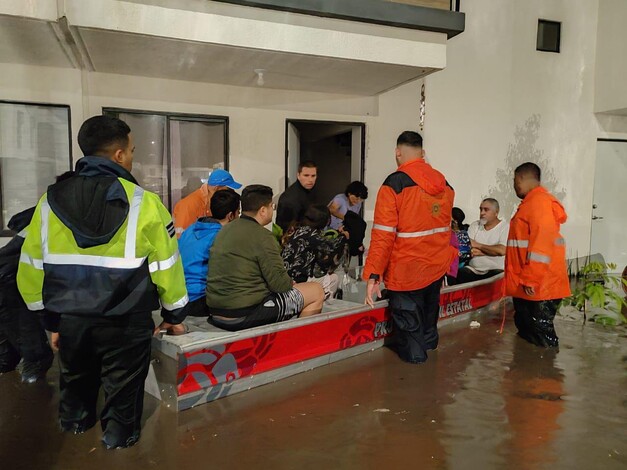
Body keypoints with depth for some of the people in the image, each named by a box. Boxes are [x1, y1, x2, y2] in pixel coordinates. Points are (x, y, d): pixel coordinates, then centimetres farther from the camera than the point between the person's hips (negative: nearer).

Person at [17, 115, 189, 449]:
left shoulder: (50, 201, -1)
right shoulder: (142, 202, -13)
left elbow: (32, 269, 3)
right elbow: (165, 266, -9)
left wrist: (51, 321, 13)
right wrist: (174, 315, 6)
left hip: (70, 319, 5)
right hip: (124, 321, -4)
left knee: (75, 382, 28)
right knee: (121, 395, 14)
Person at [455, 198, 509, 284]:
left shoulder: (505, 227, 1)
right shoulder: (474, 225, 14)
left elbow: (502, 250, -15)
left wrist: (478, 245, -5)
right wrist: (492, 251, -10)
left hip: (495, 270, -3)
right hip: (472, 270, 3)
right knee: (459, 274, -25)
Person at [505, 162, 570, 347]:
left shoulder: (540, 201, -15)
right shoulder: (531, 202, 17)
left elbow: (541, 243, -24)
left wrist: (531, 279, -24)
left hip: (538, 285, -10)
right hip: (525, 283, 10)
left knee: (541, 338, -2)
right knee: (525, 330, 18)